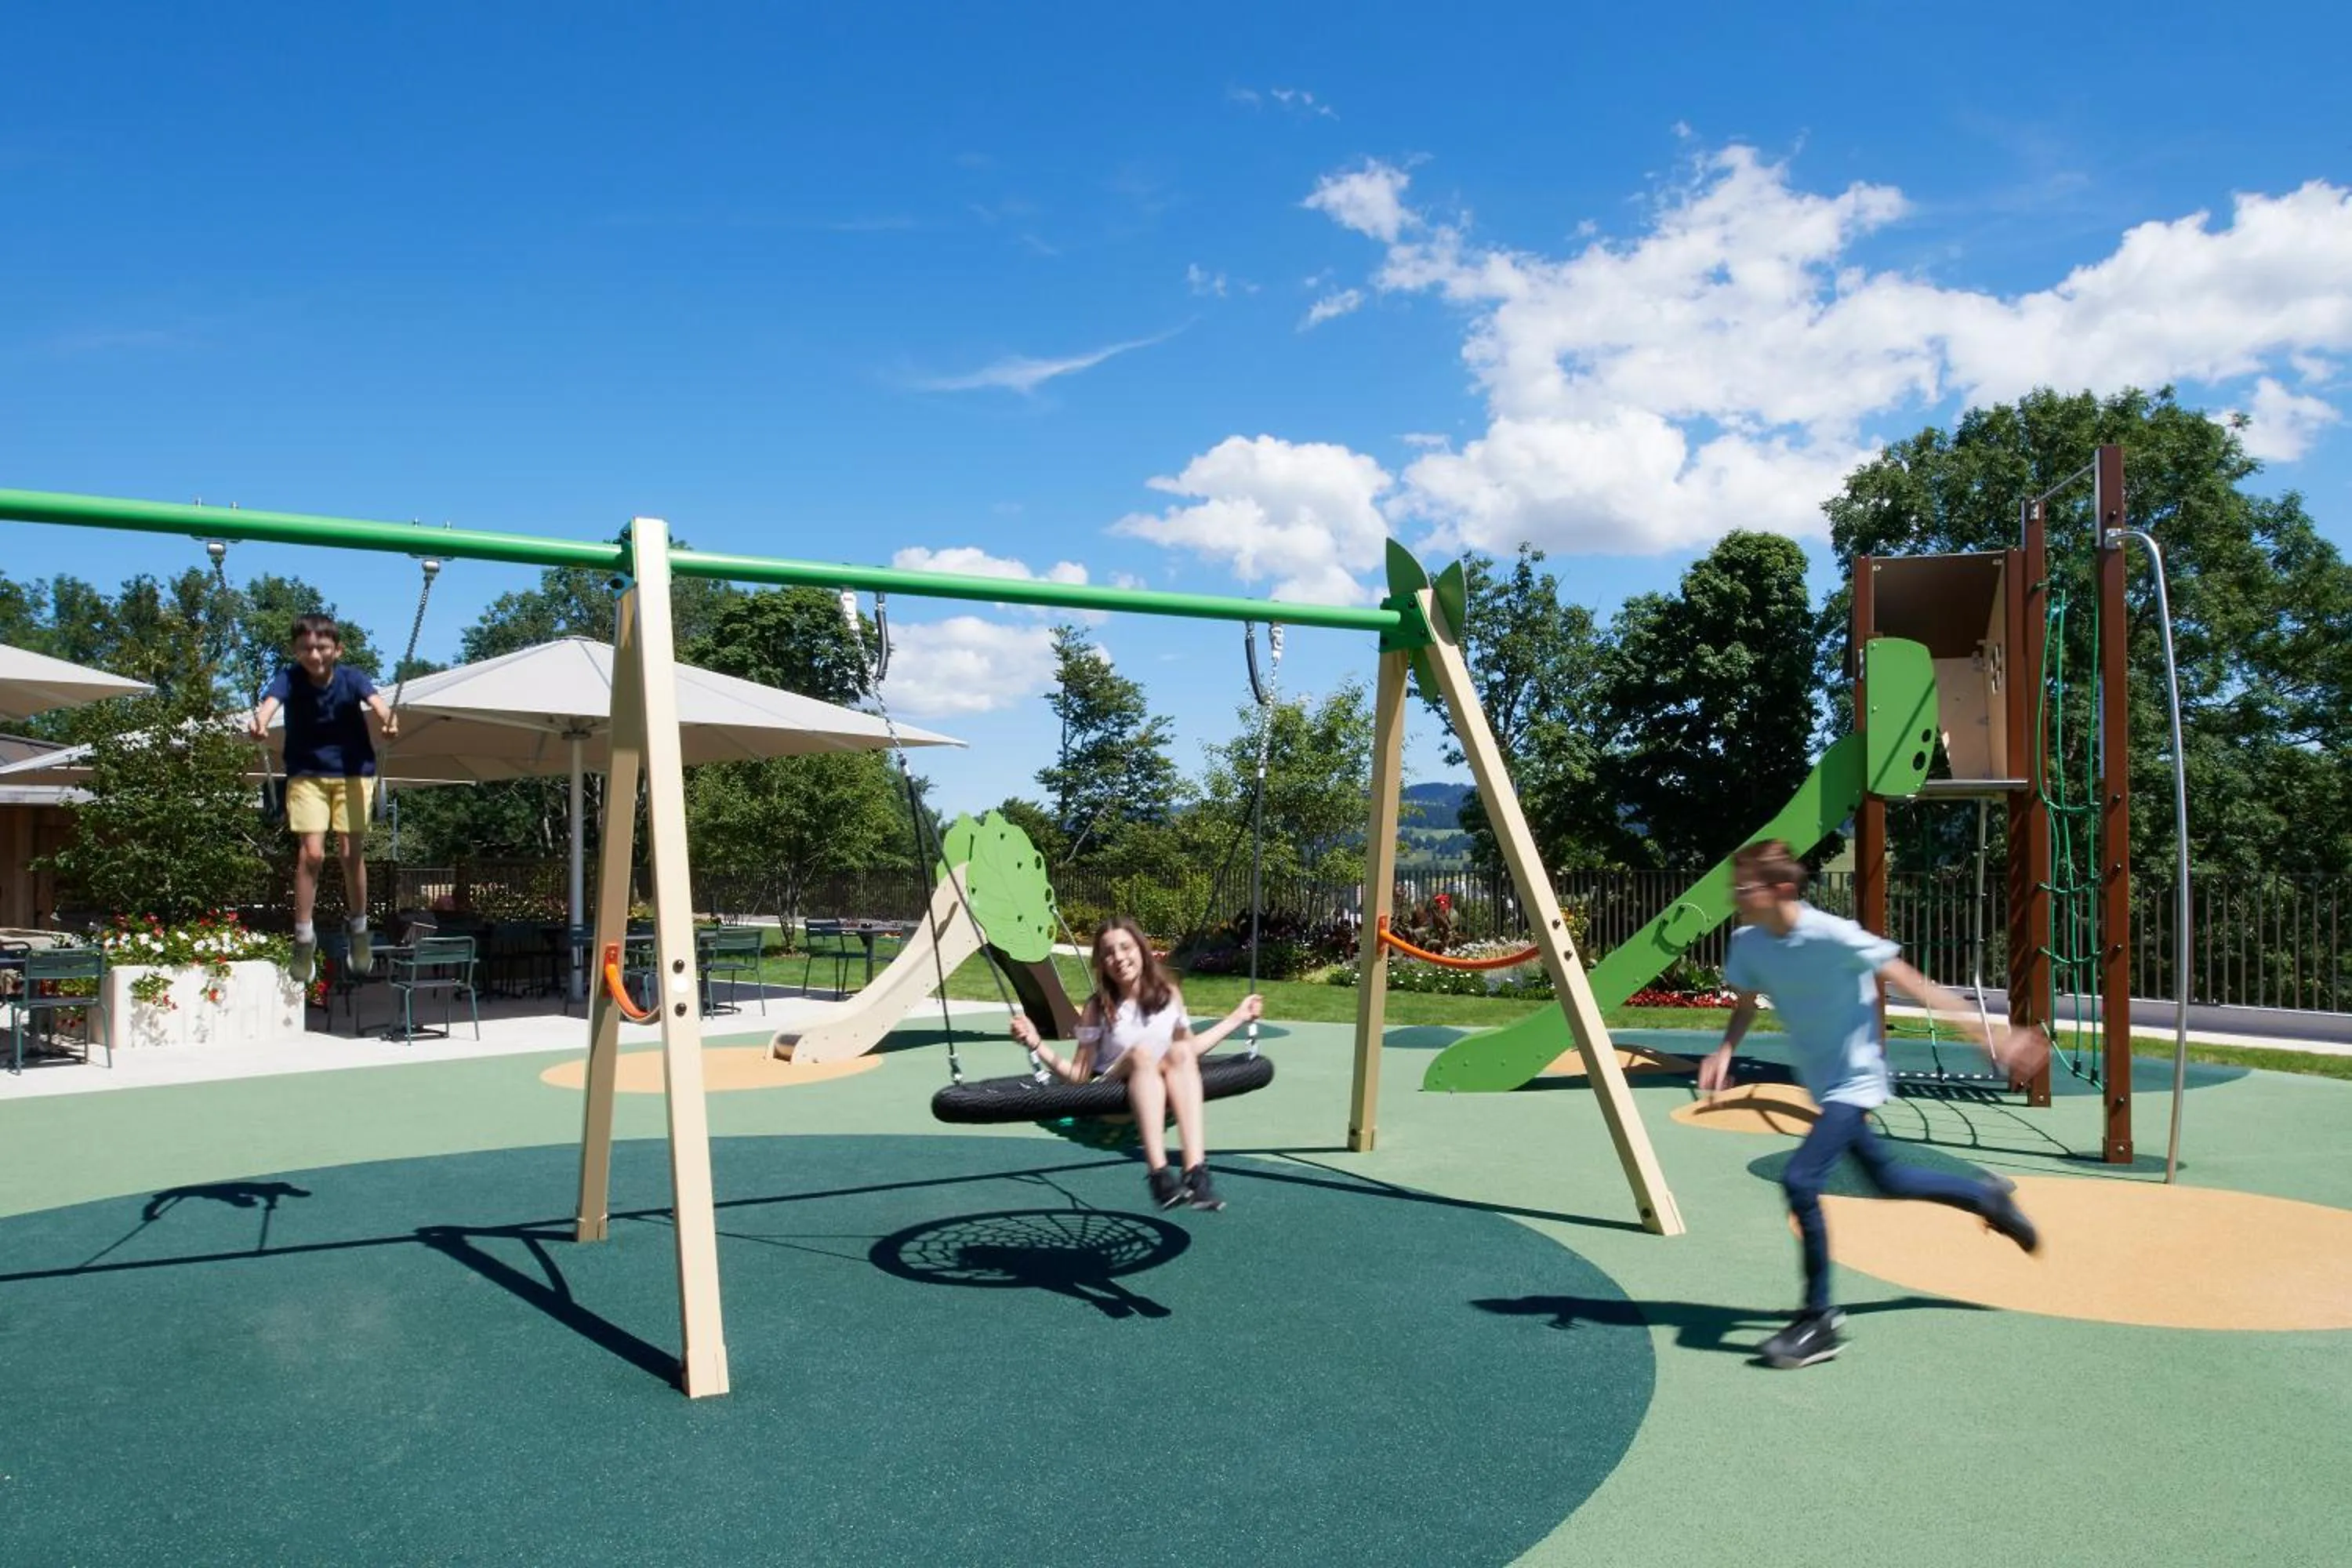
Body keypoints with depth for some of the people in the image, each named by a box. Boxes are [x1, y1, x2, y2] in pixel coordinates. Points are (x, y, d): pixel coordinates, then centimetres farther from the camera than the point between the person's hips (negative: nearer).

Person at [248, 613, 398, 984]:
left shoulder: (352, 678, -17)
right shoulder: (289, 678, -16)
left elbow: (375, 700, -35)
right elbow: (271, 700, -36)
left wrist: (388, 719, -59)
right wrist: (260, 721, -59)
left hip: (353, 771, 0)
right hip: (306, 773, 0)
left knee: (352, 853, 1)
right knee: (311, 853, -9)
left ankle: (359, 929, 21)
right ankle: (304, 938, 5)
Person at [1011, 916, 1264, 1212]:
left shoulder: (1169, 994, 5)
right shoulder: (1098, 1008, -3)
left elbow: (1190, 1049, 20)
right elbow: (1078, 1075, -5)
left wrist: (1236, 1018, 21)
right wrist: (1036, 1043, -18)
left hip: (1164, 1098, 2)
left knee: (1180, 1053, -30)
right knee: (1141, 1053, -33)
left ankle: (1196, 1170, -45)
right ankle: (1158, 1173, -49)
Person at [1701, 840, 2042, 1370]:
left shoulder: (1833, 937, -26)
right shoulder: (1747, 944, -8)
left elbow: (1910, 983, -19)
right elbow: (1745, 1004, 8)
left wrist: (1986, 1036, -17)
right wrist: (1724, 1051, -11)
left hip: (1855, 1079, -7)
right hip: (1822, 1083, 7)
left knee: (1799, 1181, -20)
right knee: (1885, 1177, 23)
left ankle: (1819, 1322, -6)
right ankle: (1987, 1196, 49)